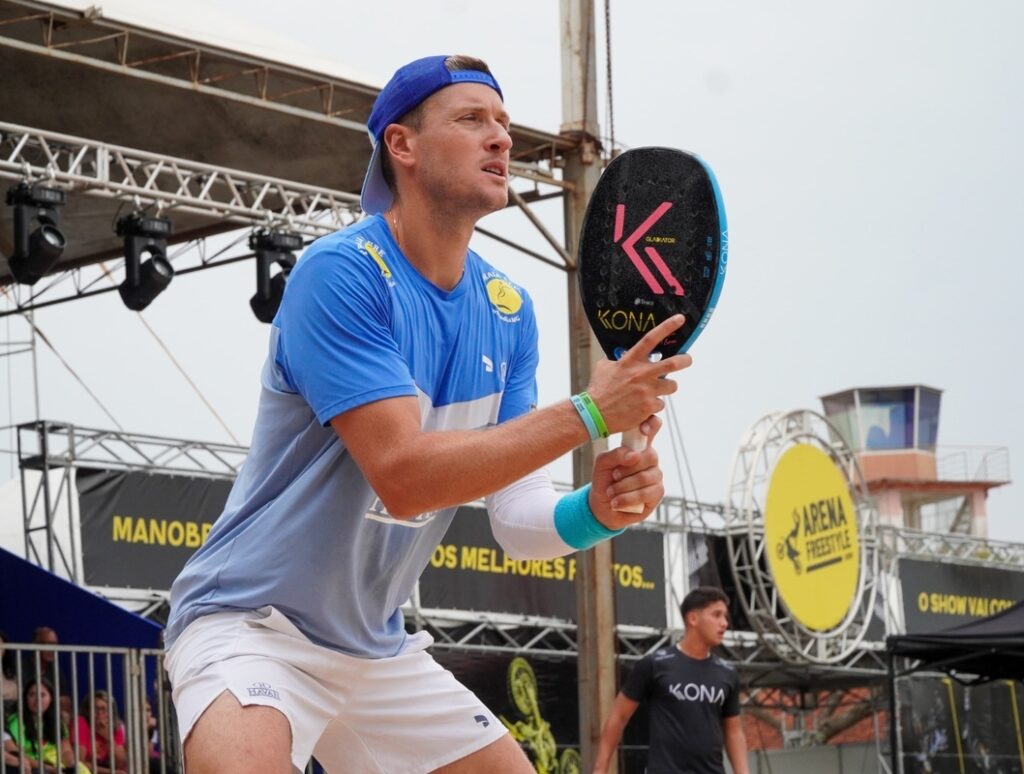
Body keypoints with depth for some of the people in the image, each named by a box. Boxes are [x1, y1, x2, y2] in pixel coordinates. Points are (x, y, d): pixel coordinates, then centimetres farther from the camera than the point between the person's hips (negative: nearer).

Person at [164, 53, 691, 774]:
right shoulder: (342, 273, -18)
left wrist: (595, 510, -22)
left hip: (378, 648, 8)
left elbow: (517, 516, 0)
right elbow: (403, 476, -27)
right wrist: (588, 412, -25)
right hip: (253, 626, -8)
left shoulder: (508, 310, 4)